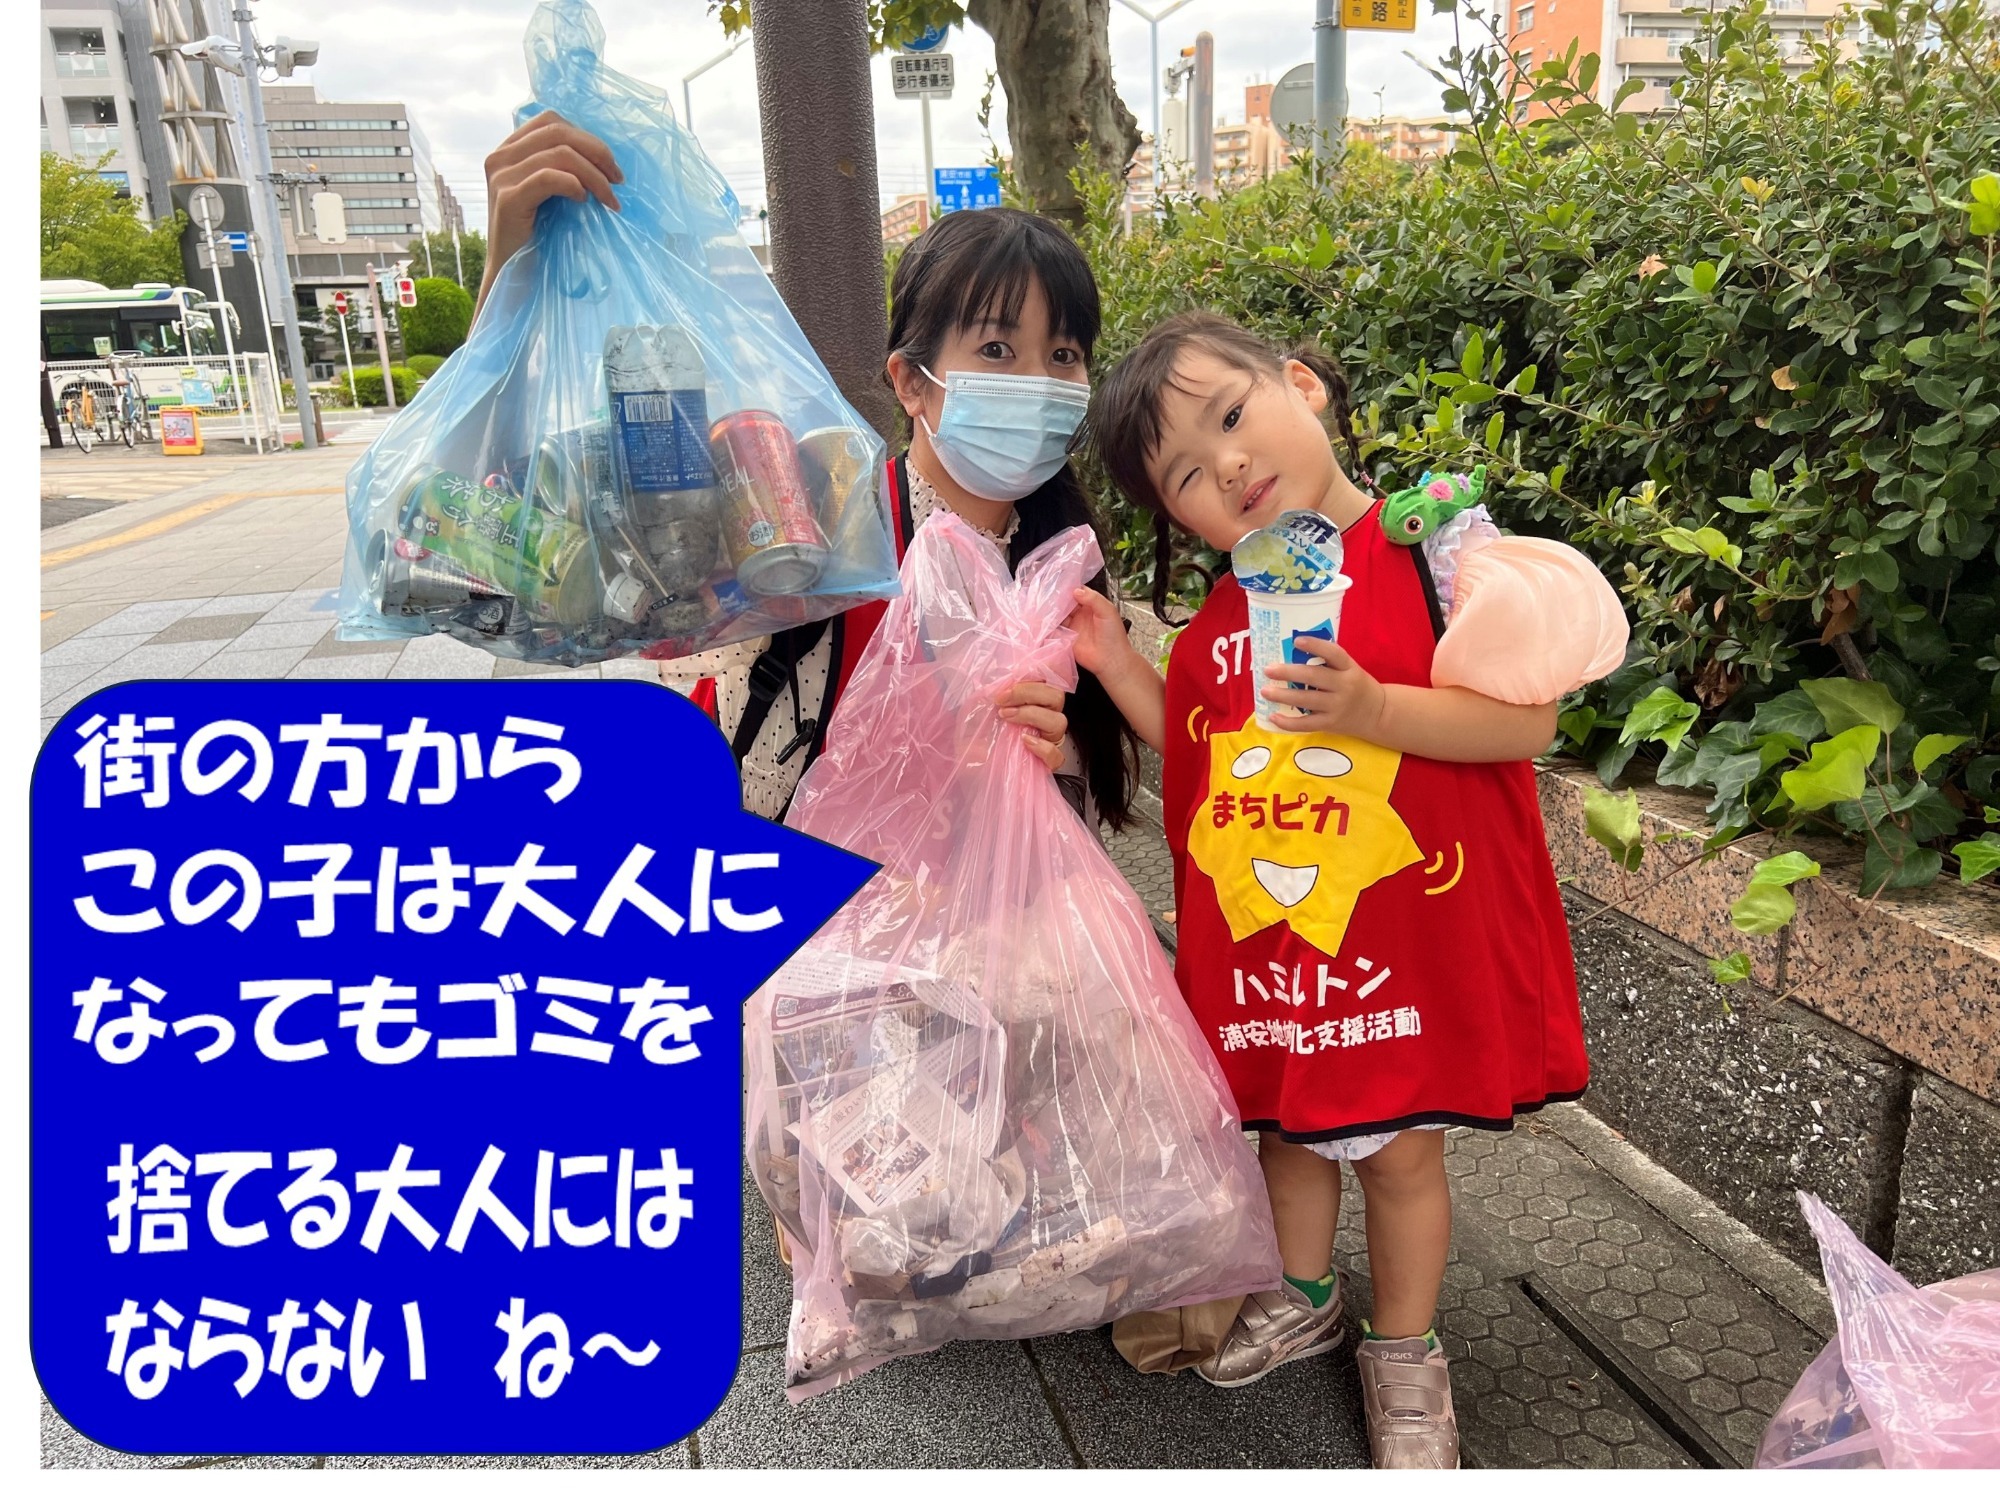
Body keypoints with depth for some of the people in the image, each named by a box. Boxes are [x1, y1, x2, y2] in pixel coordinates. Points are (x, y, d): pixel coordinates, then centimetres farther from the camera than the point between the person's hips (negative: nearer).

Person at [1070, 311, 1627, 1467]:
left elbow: (1529, 722, -16)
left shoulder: (1432, 551, -14)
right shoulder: (1223, 615, 2)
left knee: (1398, 1144, 12)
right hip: (1262, 938, 5)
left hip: (1399, 931, -5)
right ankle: (1303, 1298, 50)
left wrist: (1371, 709, -29)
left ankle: (1405, 1352, 38)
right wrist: (1118, 665, -1)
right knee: (1290, 1119, 22)